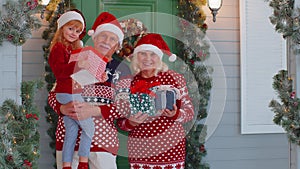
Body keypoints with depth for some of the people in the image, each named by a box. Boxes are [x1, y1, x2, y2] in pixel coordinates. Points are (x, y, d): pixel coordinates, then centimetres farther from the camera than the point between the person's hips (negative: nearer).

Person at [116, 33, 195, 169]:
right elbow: (120, 122, 5)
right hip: (139, 151, 1)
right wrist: (131, 123, -15)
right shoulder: (129, 83, 1)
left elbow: (190, 110, 2)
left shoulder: (174, 78, -1)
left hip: (171, 148, -1)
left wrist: (175, 114, -17)